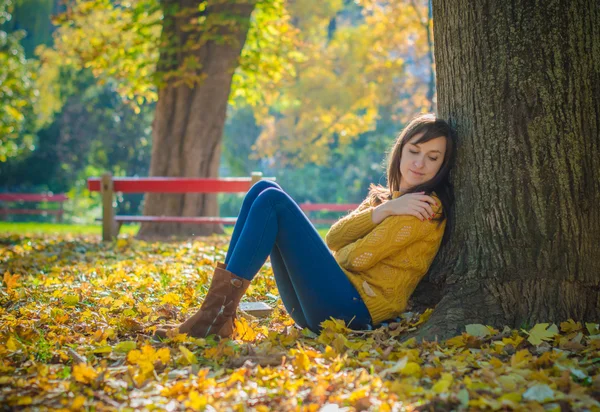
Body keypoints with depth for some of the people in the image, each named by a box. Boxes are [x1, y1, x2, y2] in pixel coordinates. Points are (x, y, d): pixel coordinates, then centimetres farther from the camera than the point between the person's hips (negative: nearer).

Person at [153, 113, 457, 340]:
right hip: (316, 311, 8)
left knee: (272, 201, -16)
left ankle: (215, 316, -20)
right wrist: (383, 210, -8)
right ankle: (220, 314, -12)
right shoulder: (383, 197, 22)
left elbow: (358, 257, -11)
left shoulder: (428, 208, -3)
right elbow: (333, 239, 4)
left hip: (355, 311, -8)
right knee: (263, 189, -1)